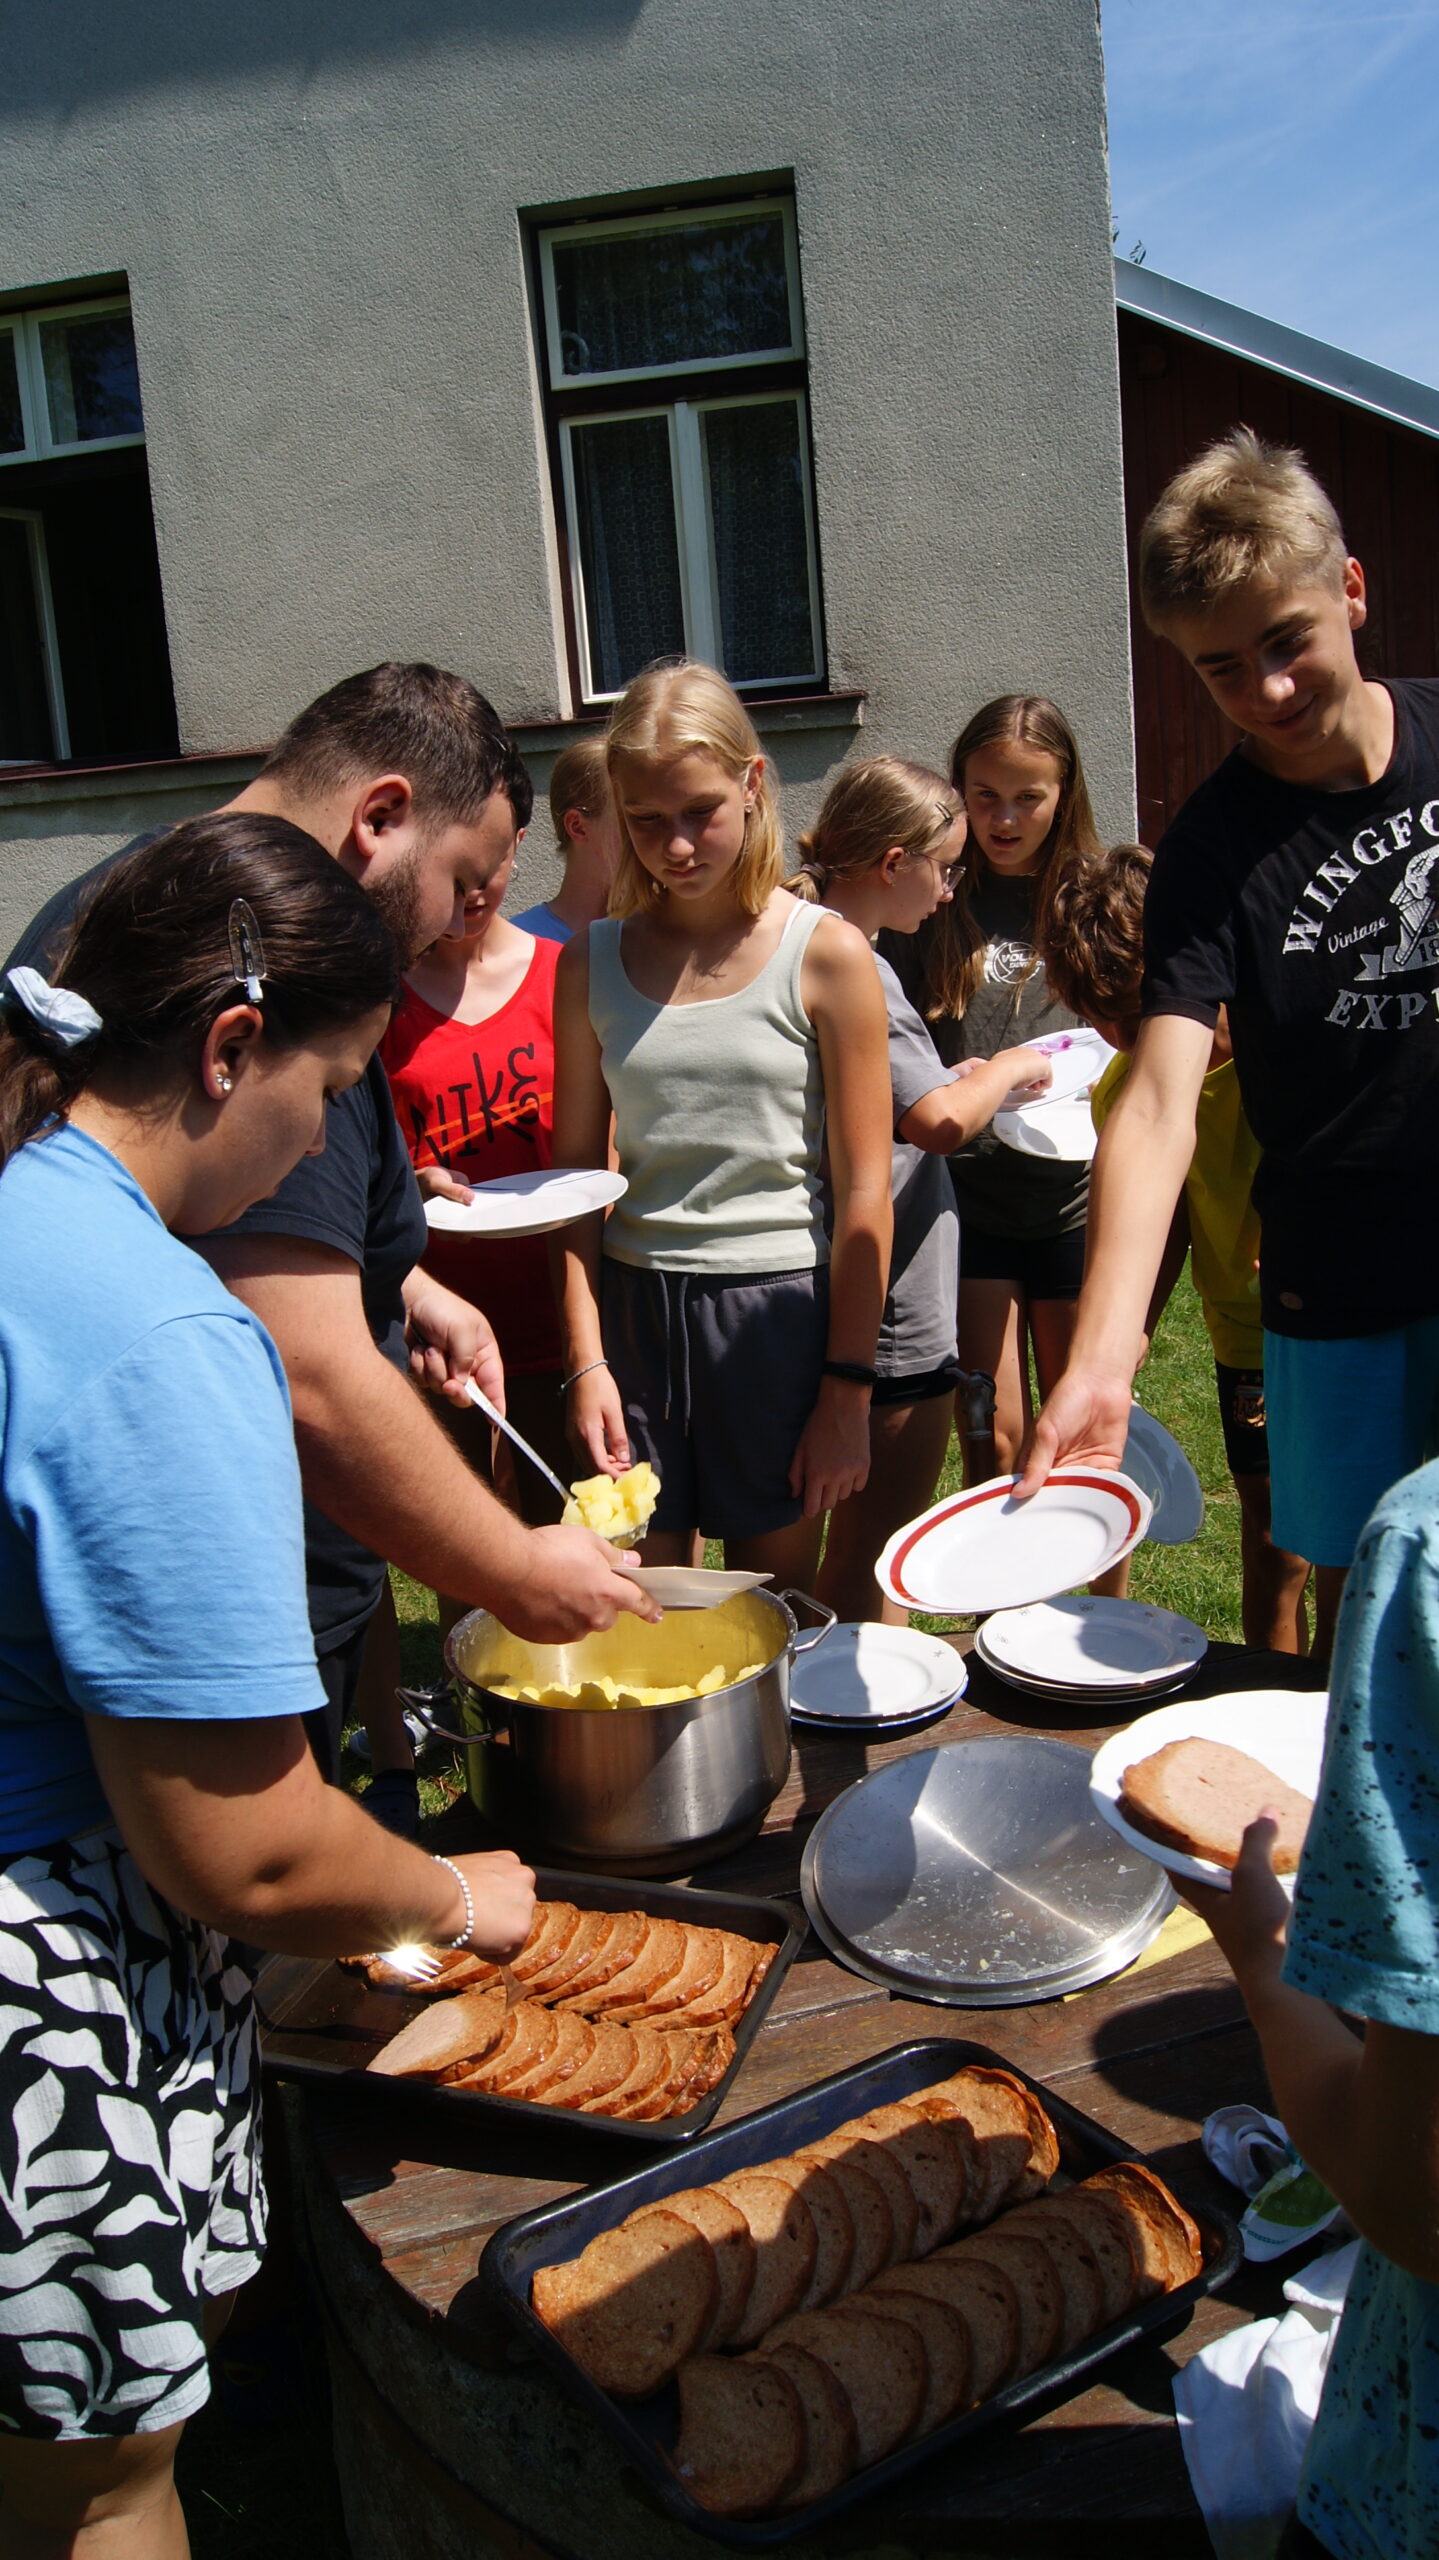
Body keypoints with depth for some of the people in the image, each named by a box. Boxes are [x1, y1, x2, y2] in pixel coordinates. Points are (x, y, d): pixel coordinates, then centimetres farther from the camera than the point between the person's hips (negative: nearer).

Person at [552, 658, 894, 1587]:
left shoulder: (825, 954, -4)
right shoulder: (593, 962, 5)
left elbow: (865, 1194, -4)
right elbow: (576, 1176, 6)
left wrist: (847, 1392, -7)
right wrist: (586, 1360, -2)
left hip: (778, 1305, -2)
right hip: (631, 1308, 2)